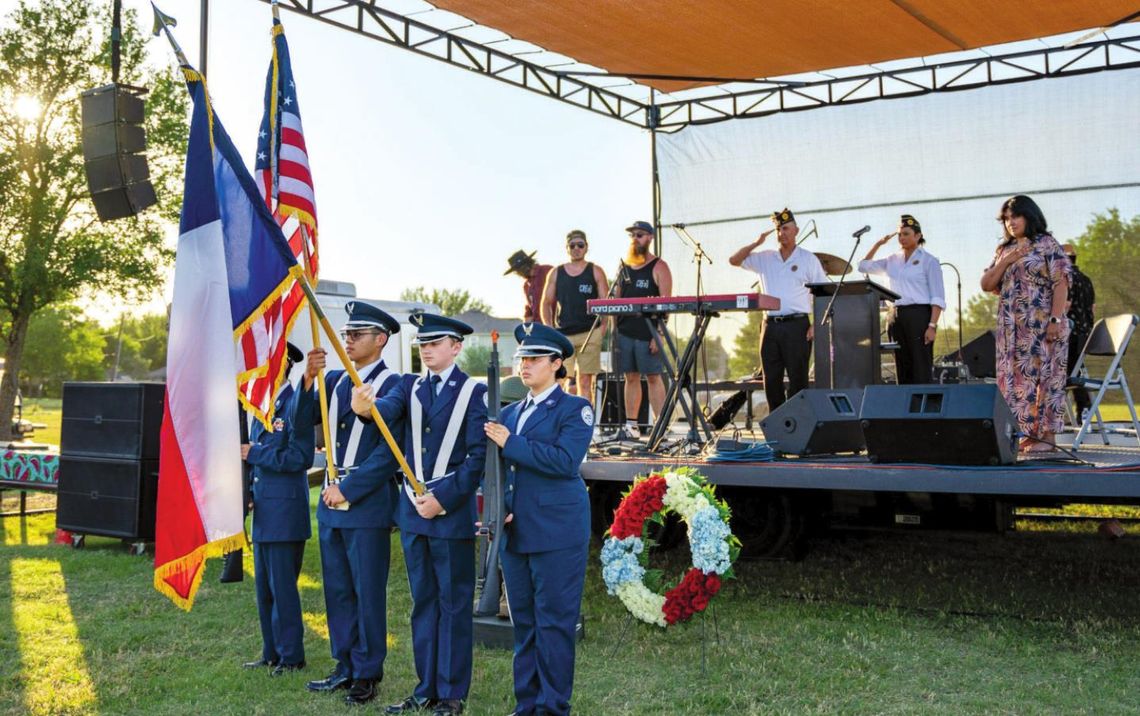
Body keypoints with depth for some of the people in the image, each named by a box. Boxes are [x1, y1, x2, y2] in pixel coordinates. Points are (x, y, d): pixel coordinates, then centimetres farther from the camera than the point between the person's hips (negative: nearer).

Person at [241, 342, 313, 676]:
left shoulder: (296, 404, -13)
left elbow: (301, 458, -19)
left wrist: (255, 454, -15)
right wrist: (248, 493, 12)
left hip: (285, 511, -9)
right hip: (264, 509, 9)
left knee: (282, 586, -2)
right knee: (264, 587, 15)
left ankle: (291, 657, 9)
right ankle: (272, 653, 25)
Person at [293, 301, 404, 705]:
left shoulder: (392, 385, -10)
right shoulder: (334, 380, 11)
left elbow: (388, 451, -15)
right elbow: (302, 423, 1)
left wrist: (349, 489, -15)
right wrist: (308, 380, -14)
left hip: (367, 502, -7)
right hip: (331, 500, 7)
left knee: (368, 592, 2)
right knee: (337, 589, 13)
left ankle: (367, 674, 13)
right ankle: (345, 667, 25)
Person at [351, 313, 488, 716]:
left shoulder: (473, 392, -5)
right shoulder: (410, 387, 9)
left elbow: (478, 456, -10)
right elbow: (388, 409, -13)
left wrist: (443, 498, -16)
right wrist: (366, 407, -35)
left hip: (452, 510, -5)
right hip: (413, 507, 5)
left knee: (454, 603, 2)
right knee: (422, 601, 13)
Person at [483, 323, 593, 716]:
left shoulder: (575, 409, -3)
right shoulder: (510, 413, 16)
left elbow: (565, 460, -18)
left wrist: (511, 443, -16)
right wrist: (498, 508, 1)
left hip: (556, 532, -6)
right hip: (515, 532, 7)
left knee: (554, 621, -1)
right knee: (523, 621, 12)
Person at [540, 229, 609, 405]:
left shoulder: (595, 272, 7)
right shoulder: (556, 274, 12)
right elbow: (546, 303, 14)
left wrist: (601, 329, -9)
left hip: (590, 334, -2)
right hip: (562, 334, 2)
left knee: (585, 381, -2)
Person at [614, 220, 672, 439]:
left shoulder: (658, 267, -2)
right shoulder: (624, 266, 14)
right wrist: (613, 329, 9)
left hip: (648, 332, -5)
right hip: (625, 331, 5)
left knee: (653, 378, -4)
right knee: (631, 378, 8)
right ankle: (631, 424, 12)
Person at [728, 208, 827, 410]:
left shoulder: (808, 259, 3)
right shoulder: (765, 258, 12)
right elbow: (734, 260, 10)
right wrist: (756, 243, 1)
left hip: (797, 325, -3)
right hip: (770, 325, 4)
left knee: (797, 379, -3)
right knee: (771, 380, 4)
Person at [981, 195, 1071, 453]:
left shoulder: (1047, 245, -1)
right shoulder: (1004, 250, 16)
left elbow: (1061, 284, -8)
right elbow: (986, 285, 11)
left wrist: (1056, 320, -17)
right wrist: (1005, 261, -4)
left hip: (1042, 325, -6)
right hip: (1011, 328, 6)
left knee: (1044, 376, -5)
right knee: (1015, 379, 4)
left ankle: (1047, 435, -1)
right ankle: (1026, 432, 10)